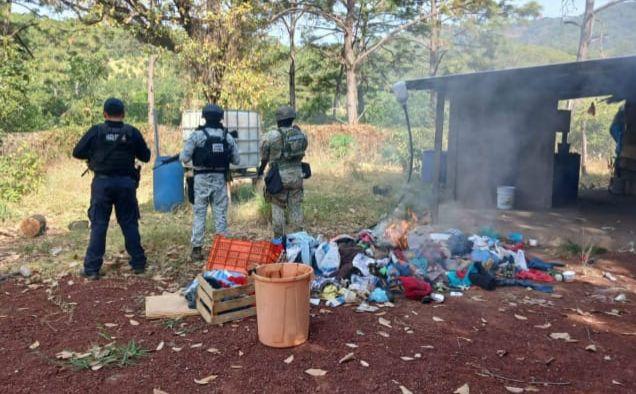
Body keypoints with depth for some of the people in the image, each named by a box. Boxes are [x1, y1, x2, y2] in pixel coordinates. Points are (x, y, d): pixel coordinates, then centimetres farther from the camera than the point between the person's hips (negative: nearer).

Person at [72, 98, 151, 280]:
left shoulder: (96, 131, -4)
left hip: (102, 183, -1)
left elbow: (77, 153, 0)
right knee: (130, 224, 10)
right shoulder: (132, 132, -1)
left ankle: (92, 268, 6)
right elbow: (146, 156, 6)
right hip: (126, 183, 1)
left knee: (98, 225, 5)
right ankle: (138, 263, 16)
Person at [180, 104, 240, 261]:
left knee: (199, 214, 5)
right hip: (220, 179, 2)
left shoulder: (197, 135, -6)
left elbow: (184, 158, -8)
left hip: (203, 179, -2)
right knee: (221, 214, 9)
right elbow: (237, 160, 7)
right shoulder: (228, 136, 3)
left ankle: (197, 249, 7)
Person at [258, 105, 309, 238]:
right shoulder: (301, 135, 2)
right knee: (296, 208, 9)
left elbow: (264, 155, -1)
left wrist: (262, 168, 16)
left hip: (279, 176, -4)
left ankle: (279, 239, 8)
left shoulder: (271, 136, -10)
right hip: (297, 174, 4)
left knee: (278, 208, 6)